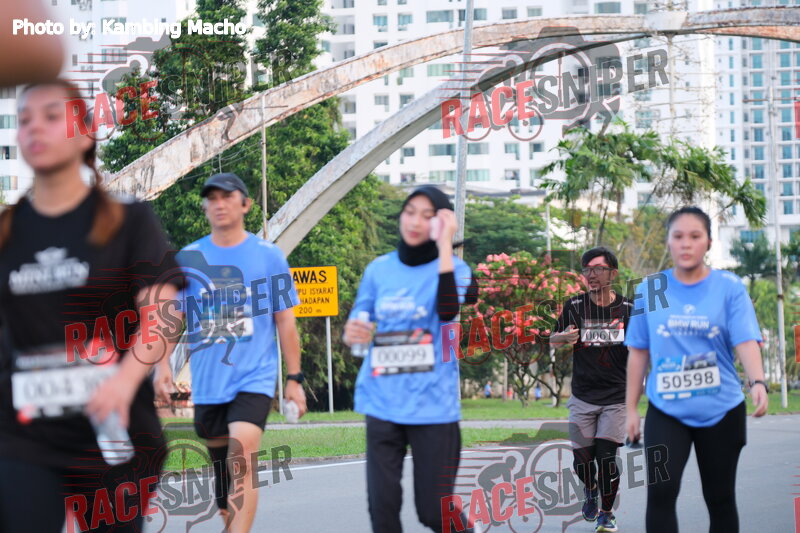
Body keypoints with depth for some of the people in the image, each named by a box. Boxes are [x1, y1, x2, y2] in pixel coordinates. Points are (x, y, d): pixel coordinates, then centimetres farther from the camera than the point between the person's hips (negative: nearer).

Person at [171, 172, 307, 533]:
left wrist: (294, 378, 4)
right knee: (221, 467, 11)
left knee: (242, 461, -20)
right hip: (207, 382, 3)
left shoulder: (268, 256, 2)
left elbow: (285, 322, 6)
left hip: (254, 378, -3)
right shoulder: (188, 258, 6)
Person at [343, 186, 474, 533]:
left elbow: (448, 311, -22)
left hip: (433, 406, -3)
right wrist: (352, 333, -9)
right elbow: (357, 327, 16)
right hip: (383, 404, 3)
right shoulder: (378, 270, 9)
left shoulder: (452, 268, -1)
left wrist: (445, 245, -21)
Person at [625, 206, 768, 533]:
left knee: (720, 498, 8)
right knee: (660, 492, -16)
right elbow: (639, 352, 8)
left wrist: (758, 382, -33)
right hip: (665, 411, 0)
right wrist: (631, 408, 8)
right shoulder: (650, 289, 1)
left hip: (721, 410, 0)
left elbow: (745, 341, -14)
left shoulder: (729, 287, -4)